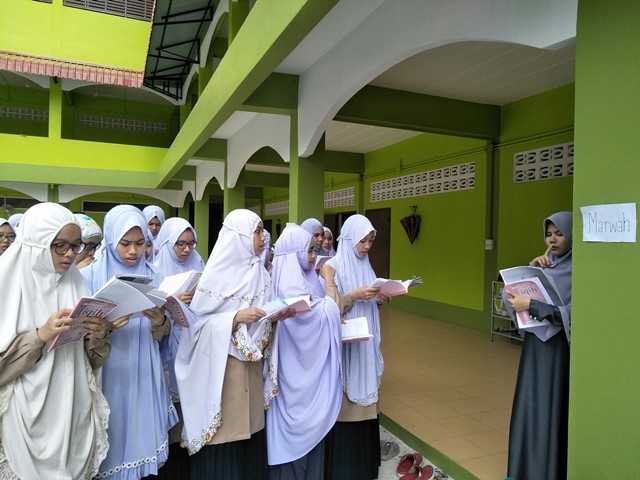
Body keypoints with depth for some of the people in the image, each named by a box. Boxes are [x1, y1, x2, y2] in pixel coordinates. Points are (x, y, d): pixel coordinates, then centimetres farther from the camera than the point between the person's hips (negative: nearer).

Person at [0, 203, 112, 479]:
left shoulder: (76, 284, 3)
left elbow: (90, 359, 5)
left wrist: (98, 336, -15)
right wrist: (40, 335, -24)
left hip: (74, 410, 3)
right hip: (27, 415, -3)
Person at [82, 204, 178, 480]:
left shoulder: (150, 276, 4)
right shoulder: (90, 276, -5)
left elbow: (158, 337, 3)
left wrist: (159, 322, -20)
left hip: (142, 375, 3)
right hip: (107, 375, -2)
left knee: (141, 432, 10)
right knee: (113, 441, 5)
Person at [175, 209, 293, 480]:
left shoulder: (260, 273, 6)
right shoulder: (216, 273, -11)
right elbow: (198, 321, -13)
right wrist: (236, 318, -22)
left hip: (251, 364, 6)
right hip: (221, 365, -5)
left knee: (249, 425, 12)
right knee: (223, 434, 2)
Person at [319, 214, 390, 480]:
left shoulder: (365, 266, 12)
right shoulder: (331, 267, -8)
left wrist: (378, 299, -3)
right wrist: (355, 295, -23)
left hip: (365, 343, 6)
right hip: (344, 344, -6)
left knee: (364, 402, 11)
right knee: (345, 404, -1)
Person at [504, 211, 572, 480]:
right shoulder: (544, 267, 8)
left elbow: (569, 313, -21)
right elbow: (510, 295, 3)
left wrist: (530, 305, -26)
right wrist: (530, 269, -8)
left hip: (560, 350, -6)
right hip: (535, 347, 6)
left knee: (553, 413, 3)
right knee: (529, 409, 13)